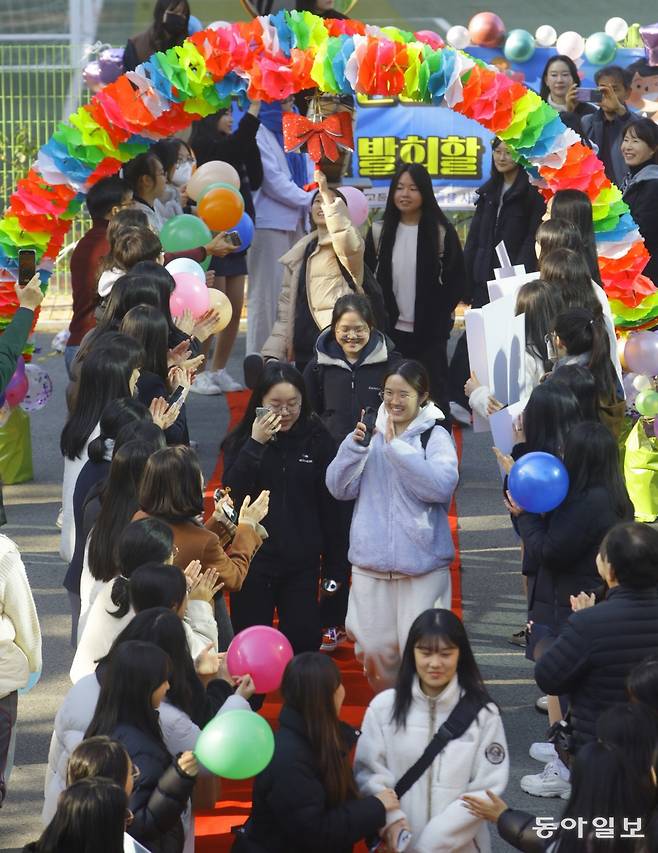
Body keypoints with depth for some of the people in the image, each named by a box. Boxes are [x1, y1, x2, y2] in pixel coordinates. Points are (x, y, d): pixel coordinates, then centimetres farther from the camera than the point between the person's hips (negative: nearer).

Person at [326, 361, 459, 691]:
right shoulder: (373, 434, 10)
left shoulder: (435, 436, -3)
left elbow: (441, 485, -20)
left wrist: (396, 447, -20)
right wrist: (355, 446, -10)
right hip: (371, 559, 4)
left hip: (421, 563, -4)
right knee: (373, 646, 9)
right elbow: (339, 487, 6)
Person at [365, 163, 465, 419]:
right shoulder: (379, 232, 5)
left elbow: (456, 280, 0)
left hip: (430, 333, -2)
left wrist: (439, 319, -7)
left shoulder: (441, 232, -2)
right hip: (391, 331, 2)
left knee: (434, 395, 1)